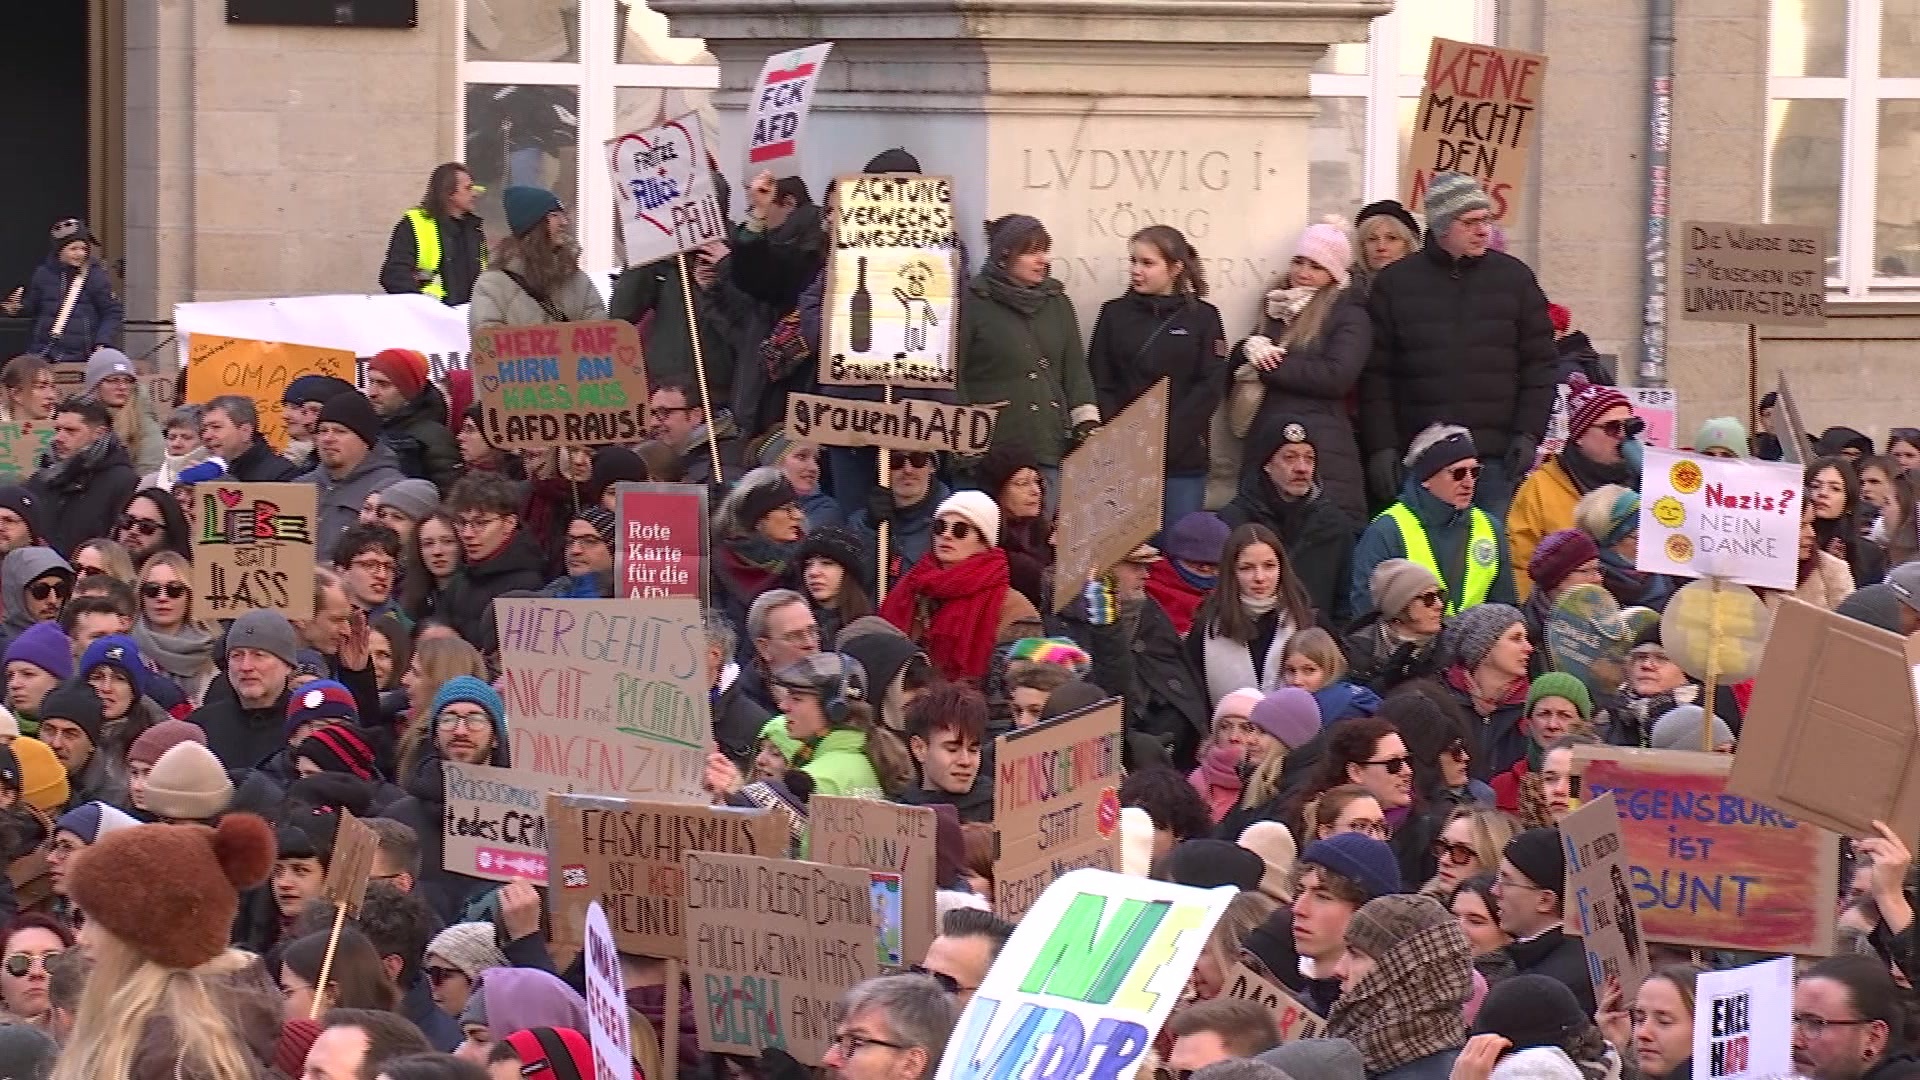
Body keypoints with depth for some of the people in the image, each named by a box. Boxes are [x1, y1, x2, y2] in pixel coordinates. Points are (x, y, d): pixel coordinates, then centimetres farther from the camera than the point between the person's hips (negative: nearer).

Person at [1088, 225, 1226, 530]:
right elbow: (1099, 382, 5)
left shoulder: (1201, 317, 5)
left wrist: (1167, 439, -13)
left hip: (1182, 458, -1)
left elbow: (1210, 387, -2)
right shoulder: (1115, 314, 9)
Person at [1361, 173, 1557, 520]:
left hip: (1496, 456, 0)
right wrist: (1382, 446, -3)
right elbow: (1376, 374, 5)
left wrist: (1529, 435, -2)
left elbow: (1540, 364, 8)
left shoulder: (1513, 277, 9)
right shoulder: (1395, 283, 6)